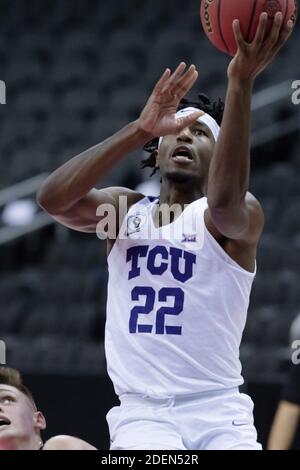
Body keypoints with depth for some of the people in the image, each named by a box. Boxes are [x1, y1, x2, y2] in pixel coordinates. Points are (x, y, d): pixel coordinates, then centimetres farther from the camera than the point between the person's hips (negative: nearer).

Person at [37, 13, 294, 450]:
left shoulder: (241, 216, -1)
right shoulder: (126, 210, 10)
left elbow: (225, 201, -27)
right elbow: (52, 198, -11)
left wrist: (241, 83, -39)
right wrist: (140, 129, -21)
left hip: (217, 410, -1)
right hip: (142, 412, 1)